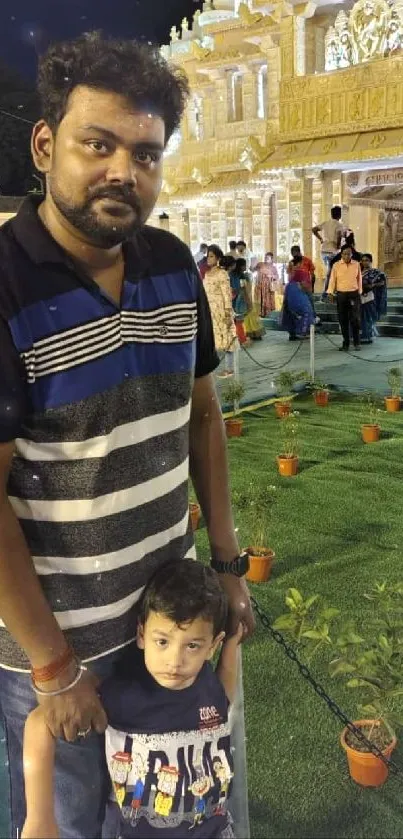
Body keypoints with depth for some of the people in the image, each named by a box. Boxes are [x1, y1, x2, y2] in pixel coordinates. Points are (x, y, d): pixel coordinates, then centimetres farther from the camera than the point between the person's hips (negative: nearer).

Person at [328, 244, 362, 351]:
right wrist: (330, 292, -7)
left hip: (354, 294, 0)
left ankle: (356, 343, 5)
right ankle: (345, 343, 13)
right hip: (341, 295, 1)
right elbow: (332, 280, 1)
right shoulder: (336, 265, 0)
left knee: (355, 319, -5)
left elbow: (359, 279, 10)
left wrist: (359, 293, 10)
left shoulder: (356, 264, 3)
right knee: (343, 320, 4)